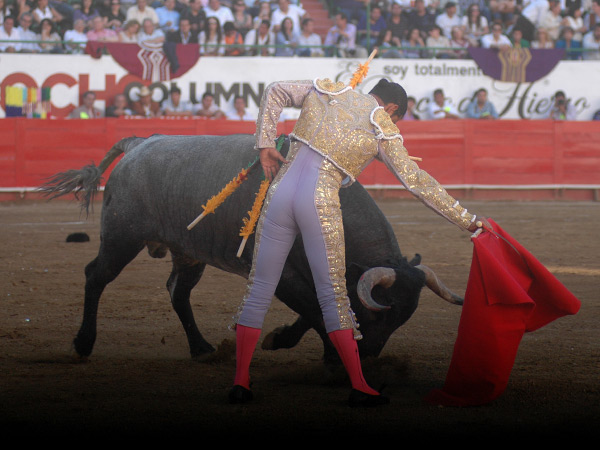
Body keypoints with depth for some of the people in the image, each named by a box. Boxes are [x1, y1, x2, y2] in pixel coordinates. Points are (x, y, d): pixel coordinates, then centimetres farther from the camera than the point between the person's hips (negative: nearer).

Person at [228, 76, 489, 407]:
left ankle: (240, 383, 9)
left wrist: (265, 144, 20)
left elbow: (275, 92, 21)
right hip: (321, 203, -3)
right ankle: (359, 388, 5)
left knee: (259, 289, 9)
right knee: (333, 295, 3)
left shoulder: (328, 91, 17)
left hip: (280, 192, 4)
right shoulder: (382, 128, 6)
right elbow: (416, 181, 5)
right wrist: (467, 221, 10)